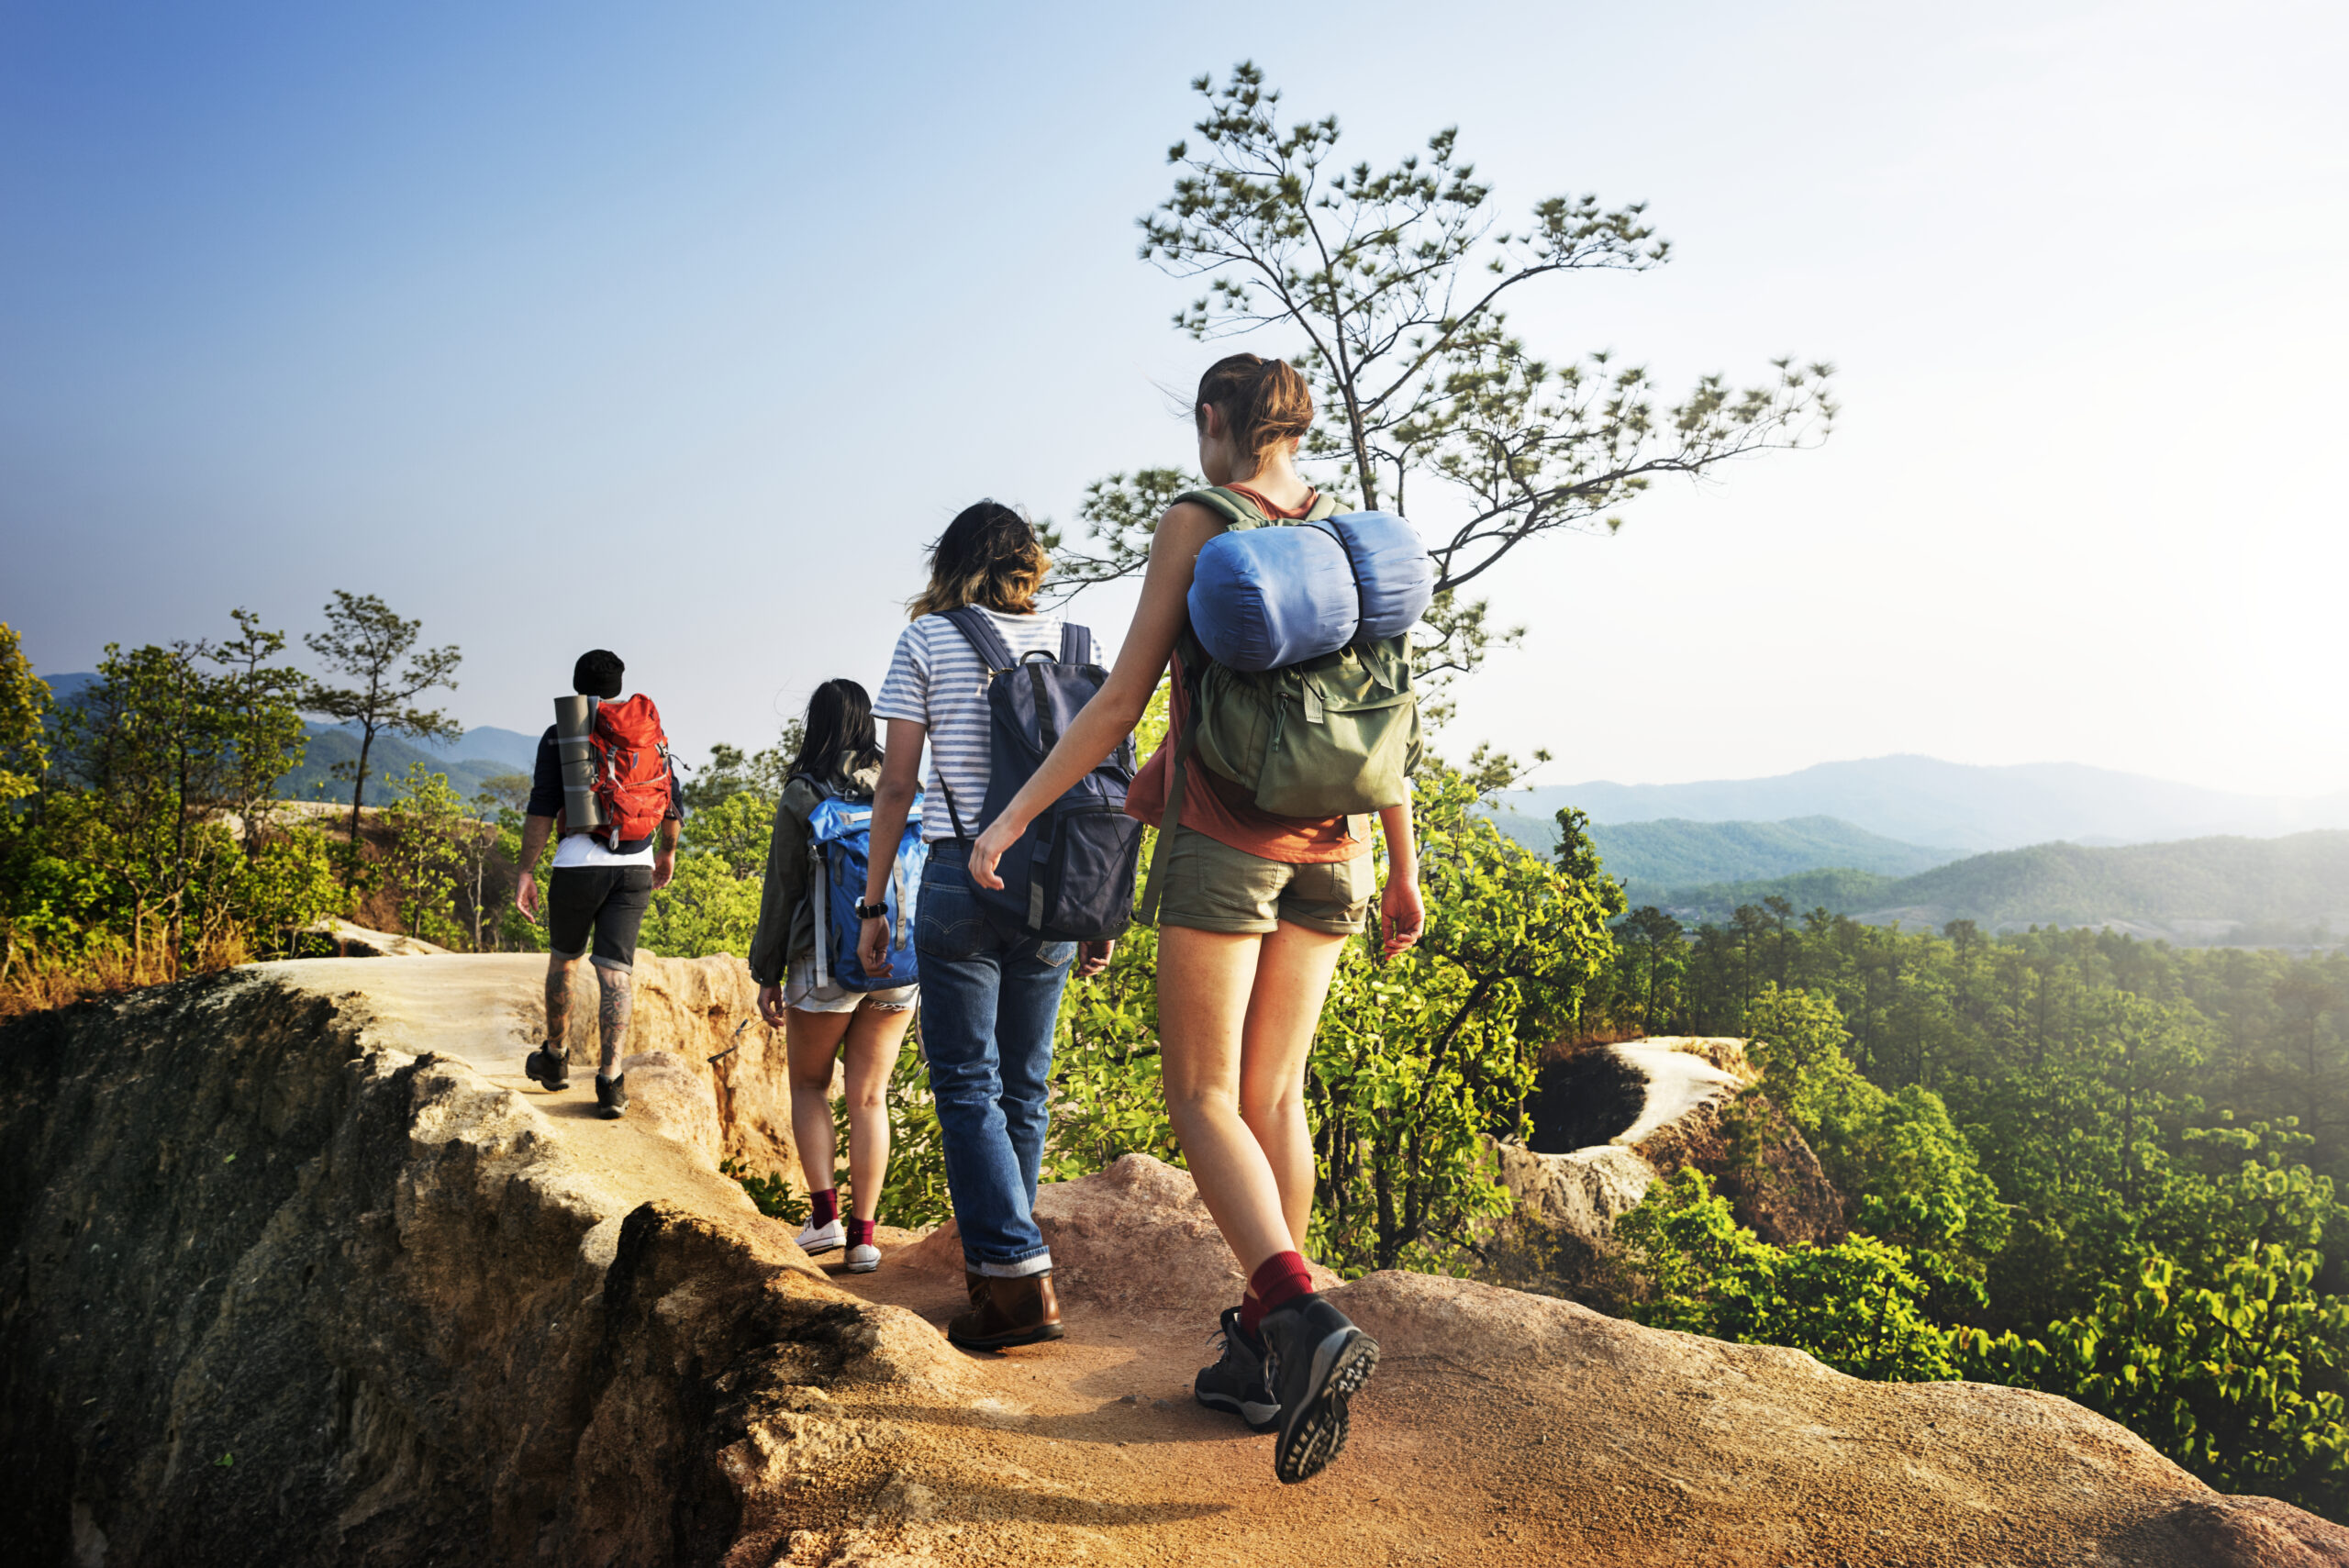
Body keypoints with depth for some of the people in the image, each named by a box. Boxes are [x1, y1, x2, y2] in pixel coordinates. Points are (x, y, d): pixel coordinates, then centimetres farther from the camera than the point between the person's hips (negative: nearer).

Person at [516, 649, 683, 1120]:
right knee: (616, 968, 0)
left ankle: (556, 1060, 32)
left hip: (579, 862, -2)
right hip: (635, 867, 2)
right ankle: (611, 1081, -9)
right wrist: (667, 852, 29)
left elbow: (541, 810, -6)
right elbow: (672, 805, 13)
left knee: (564, 958, 18)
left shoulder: (559, 736, 1)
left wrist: (526, 871, -3)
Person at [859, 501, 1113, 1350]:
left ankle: (1020, 1279, -6)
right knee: (1023, 1084, 13)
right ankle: (993, 1262, 22)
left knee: (967, 1085, 1)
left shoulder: (927, 638, 3)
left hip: (962, 871, -3)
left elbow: (897, 784, 0)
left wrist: (872, 903, 5)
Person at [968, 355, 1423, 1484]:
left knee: (1201, 1096, 0)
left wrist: (1013, 815, -4)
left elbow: (1125, 698, -9)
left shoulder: (1194, 525, -4)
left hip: (1224, 838, -5)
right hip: (1327, 847, 6)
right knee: (1273, 1092, 11)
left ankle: (1304, 1319, -18)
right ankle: (1260, 1349, 14)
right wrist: (1404, 871, 14)